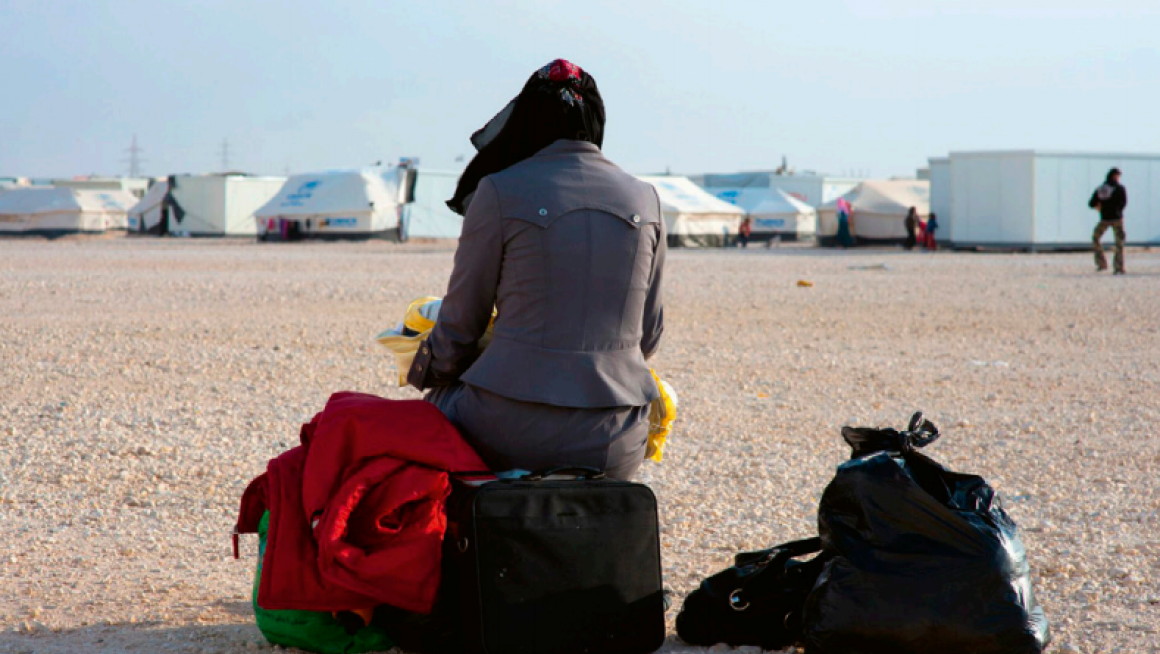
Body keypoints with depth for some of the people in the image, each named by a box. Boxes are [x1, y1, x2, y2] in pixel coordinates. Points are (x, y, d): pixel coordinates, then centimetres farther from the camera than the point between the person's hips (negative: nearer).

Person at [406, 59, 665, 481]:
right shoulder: (644, 200, 5)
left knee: (441, 403, 29)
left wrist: (425, 376, 22)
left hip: (513, 435, -3)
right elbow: (648, 333, 12)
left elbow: (460, 323, 2)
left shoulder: (500, 193, -5)